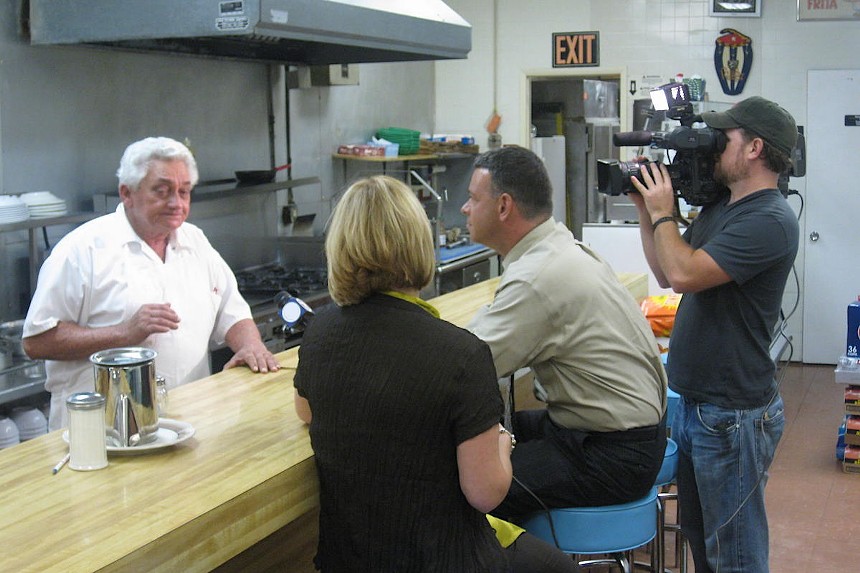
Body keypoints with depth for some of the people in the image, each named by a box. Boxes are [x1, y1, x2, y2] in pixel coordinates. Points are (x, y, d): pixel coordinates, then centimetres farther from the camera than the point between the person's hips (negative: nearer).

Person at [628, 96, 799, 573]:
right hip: (694, 403, 10)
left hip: (732, 414, -10)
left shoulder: (769, 221, -20)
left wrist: (663, 213, -13)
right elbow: (666, 273, 14)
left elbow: (685, 274, -29)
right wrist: (645, 209, 5)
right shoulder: (720, 208, 11)